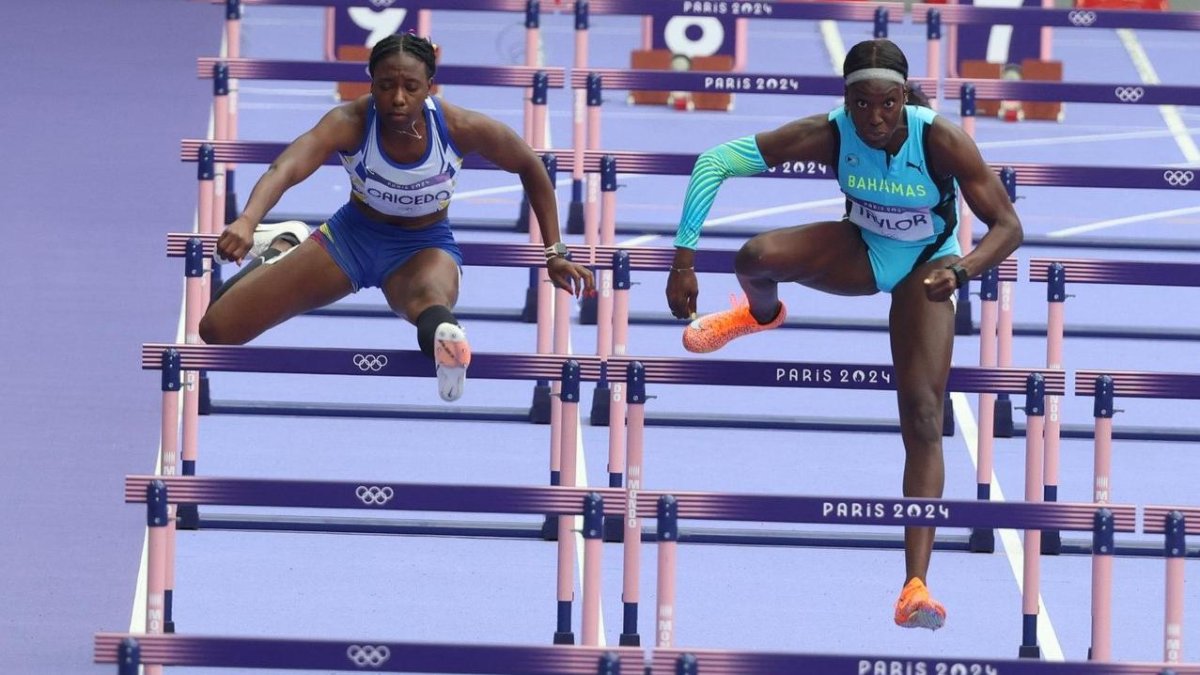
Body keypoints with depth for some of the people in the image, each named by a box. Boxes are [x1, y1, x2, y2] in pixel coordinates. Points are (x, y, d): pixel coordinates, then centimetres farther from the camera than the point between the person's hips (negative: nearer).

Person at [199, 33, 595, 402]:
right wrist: (247, 222, -64)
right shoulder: (350, 123, -26)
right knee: (217, 328, -2)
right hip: (352, 235, 2)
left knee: (430, 295, -42)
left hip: (425, 246, -2)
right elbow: (286, 169, -44)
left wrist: (554, 253, -2)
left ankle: (445, 339, -77)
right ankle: (281, 247, 27)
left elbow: (531, 168, -4)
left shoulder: (460, 129, -23)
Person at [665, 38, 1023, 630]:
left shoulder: (940, 141, -30)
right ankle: (763, 314, 14)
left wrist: (961, 271, -46)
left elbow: (1007, 226, -26)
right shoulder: (830, 134, -26)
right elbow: (714, 163, -23)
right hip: (860, 250, 2)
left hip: (925, 269, -2)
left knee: (923, 414, -15)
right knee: (757, 256, -28)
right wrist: (684, 259, -30)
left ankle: (915, 585, -19)